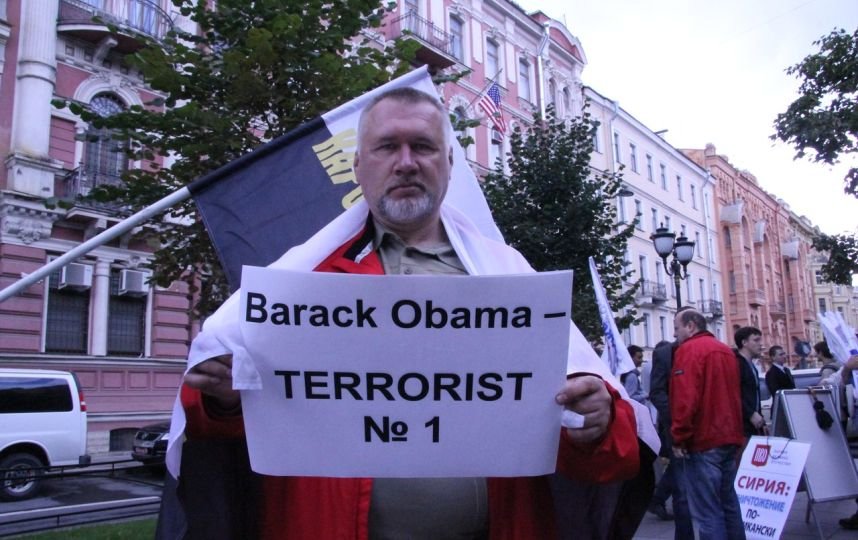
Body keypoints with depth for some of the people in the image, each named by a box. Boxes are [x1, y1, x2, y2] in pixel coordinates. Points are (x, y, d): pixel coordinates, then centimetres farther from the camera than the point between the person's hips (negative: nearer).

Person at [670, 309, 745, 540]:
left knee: (706, 511, -5)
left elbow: (685, 397, -20)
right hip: (729, 437, 9)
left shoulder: (688, 349, -11)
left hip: (703, 441, -9)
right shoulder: (725, 350, 15)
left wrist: (679, 436, -14)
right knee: (728, 503, 17)